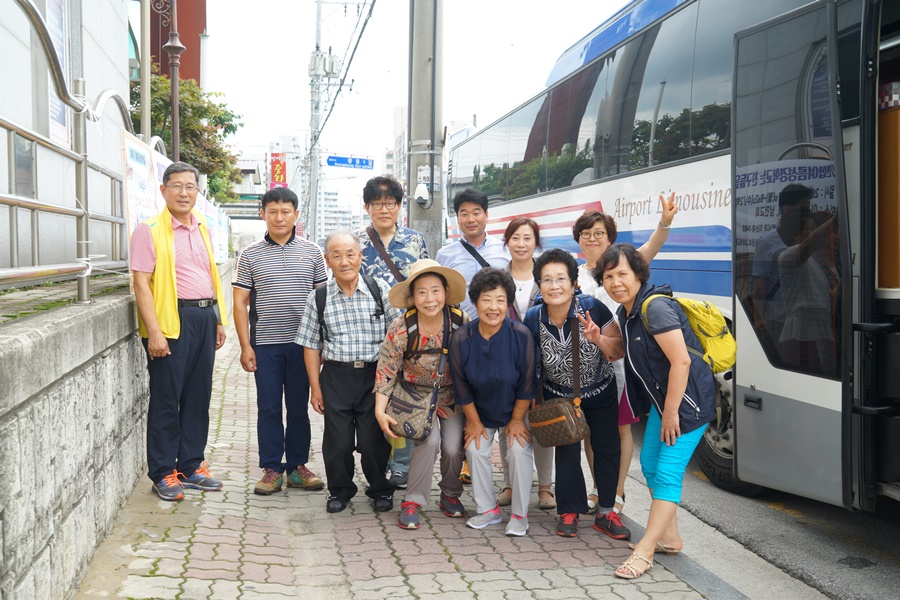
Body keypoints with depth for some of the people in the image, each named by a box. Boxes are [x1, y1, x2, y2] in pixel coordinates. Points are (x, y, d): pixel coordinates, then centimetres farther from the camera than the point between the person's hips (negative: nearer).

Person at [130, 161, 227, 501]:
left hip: (204, 317, 7)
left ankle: (191, 467, 23)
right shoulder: (150, 230, -6)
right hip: (172, 320, -6)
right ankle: (163, 474, 11)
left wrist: (219, 321, 15)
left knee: (198, 397, 12)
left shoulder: (202, 230, 14)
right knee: (166, 399, 0)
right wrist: (154, 332, -19)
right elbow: (142, 284, -12)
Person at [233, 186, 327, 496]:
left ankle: (297, 466, 20)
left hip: (302, 343, 1)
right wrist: (245, 346, -4)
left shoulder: (311, 252, 6)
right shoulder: (250, 255, 4)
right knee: (268, 408, 4)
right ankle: (272, 469, 14)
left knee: (299, 407, 8)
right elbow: (240, 302, 3)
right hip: (265, 344, 0)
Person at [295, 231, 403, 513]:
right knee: (337, 440, 5)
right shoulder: (319, 298, 2)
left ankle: (380, 489, 27)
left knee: (373, 439, 2)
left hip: (375, 374, -1)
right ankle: (339, 490, 30)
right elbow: (311, 345, 7)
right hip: (336, 376, 1)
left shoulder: (380, 289, -1)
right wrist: (315, 387, 4)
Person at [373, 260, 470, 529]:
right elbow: (385, 372, -14)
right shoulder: (401, 329, -20)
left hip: (452, 397, 2)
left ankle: (450, 495, 19)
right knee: (429, 440, -23)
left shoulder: (461, 321, -16)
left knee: (453, 447, -11)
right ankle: (412, 501, -5)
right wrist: (380, 410, -21)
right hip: (417, 396, -2)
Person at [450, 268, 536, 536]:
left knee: (519, 450, -15)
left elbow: (526, 383, -15)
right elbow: (462, 386, -8)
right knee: (475, 449, -6)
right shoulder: (461, 338, -20)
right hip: (479, 411, 2)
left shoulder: (521, 335, -24)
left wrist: (517, 419, -10)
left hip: (514, 410, -2)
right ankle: (488, 509, 13)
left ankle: (520, 514, 2)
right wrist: (474, 421, -3)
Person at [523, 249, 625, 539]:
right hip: (559, 397, 0)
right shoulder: (533, 319, -18)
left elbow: (618, 352, -16)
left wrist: (598, 338, -36)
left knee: (607, 449, 7)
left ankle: (606, 512, 23)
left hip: (601, 394, 0)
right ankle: (569, 512, 17)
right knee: (567, 452, -1)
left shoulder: (592, 308, -24)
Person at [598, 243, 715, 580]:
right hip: (662, 399, 10)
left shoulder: (656, 308, -23)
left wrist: (671, 412, -22)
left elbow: (681, 361, -26)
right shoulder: (626, 313, 6)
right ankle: (669, 538, 31)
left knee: (667, 473, -8)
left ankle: (644, 552, -3)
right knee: (650, 464, 16)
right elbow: (621, 354, 15)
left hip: (688, 399, -10)